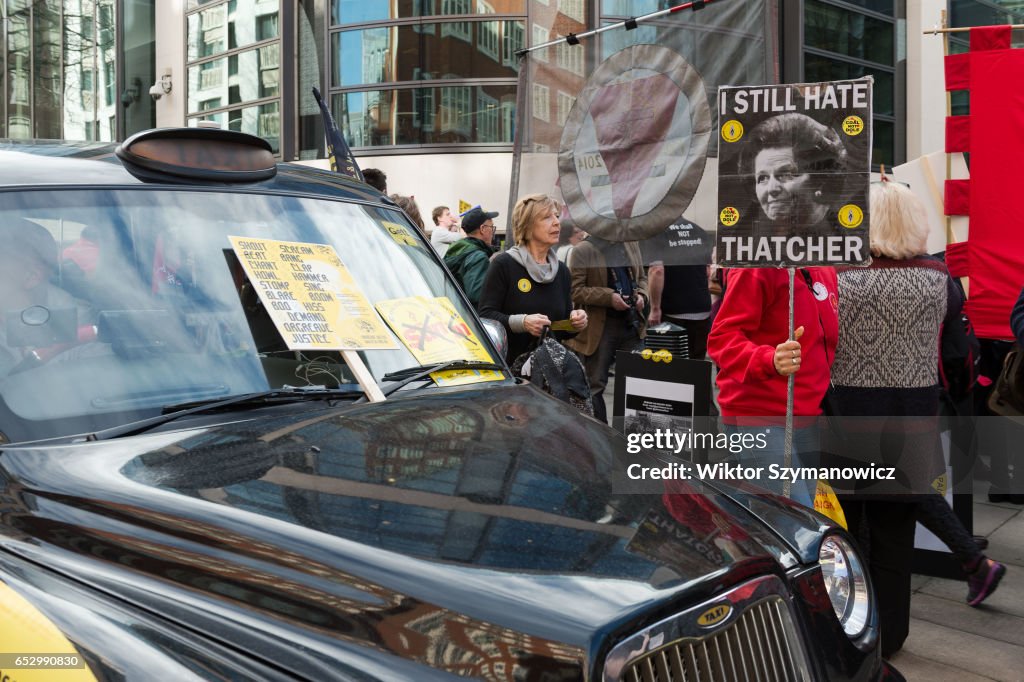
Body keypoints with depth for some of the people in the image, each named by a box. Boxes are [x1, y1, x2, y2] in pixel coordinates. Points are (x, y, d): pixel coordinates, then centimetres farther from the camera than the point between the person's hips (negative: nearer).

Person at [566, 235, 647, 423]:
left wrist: (641, 294, 1)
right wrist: (608, 297, -20)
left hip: (632, 324, 5)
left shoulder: (631, 244, 12)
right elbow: (576, 291, -12)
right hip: (599, 328, -5)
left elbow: (641, 277, 22)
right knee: (595, 384, 3)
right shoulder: (583, 250, -7)